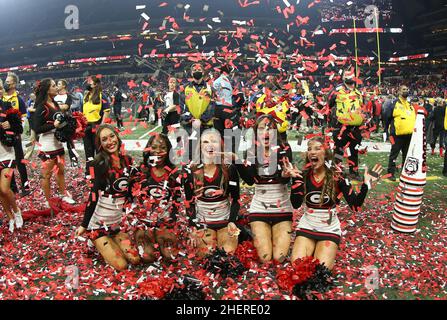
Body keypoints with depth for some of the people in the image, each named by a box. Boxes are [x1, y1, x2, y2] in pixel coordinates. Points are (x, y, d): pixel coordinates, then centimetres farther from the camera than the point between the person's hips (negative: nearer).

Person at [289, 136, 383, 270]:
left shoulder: (337, 176, -12)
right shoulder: (303, 175, -4)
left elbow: (355, 205, -15)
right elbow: (296, 204, -14)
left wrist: (366, 185, -27)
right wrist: (295, 179, -21)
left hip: (329, 230, -2)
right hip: (306, 227, 2)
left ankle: (328, 251, 17)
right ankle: (312, 249, 19)